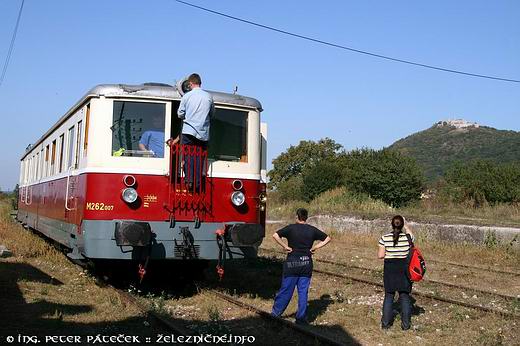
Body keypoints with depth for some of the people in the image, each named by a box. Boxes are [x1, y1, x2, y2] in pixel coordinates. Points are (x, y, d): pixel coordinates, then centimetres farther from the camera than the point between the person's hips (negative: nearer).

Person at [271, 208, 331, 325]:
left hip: (292, 263, -2)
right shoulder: (312, 230, 4)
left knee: (286, 290, 5)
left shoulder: (291, 228, -4)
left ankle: (275, 313, 14)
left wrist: (285, 247, -9)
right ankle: (301, 318, 10)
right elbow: (327, 239, 10)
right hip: (306, 264, 2)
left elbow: (275, 235, -16)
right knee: (303, 292, 6)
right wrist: (315, 247, 5)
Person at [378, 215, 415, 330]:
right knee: (404, 296, 11)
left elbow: (380, 255, -7)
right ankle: (406, 323, 15)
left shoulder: (385, 238, -10)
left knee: (388, 296, 11)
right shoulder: (407, 237, -9)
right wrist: (406, 226, 26)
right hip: (404, 268, 0)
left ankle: (386, 322, 15)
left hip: (390, 267, 0)